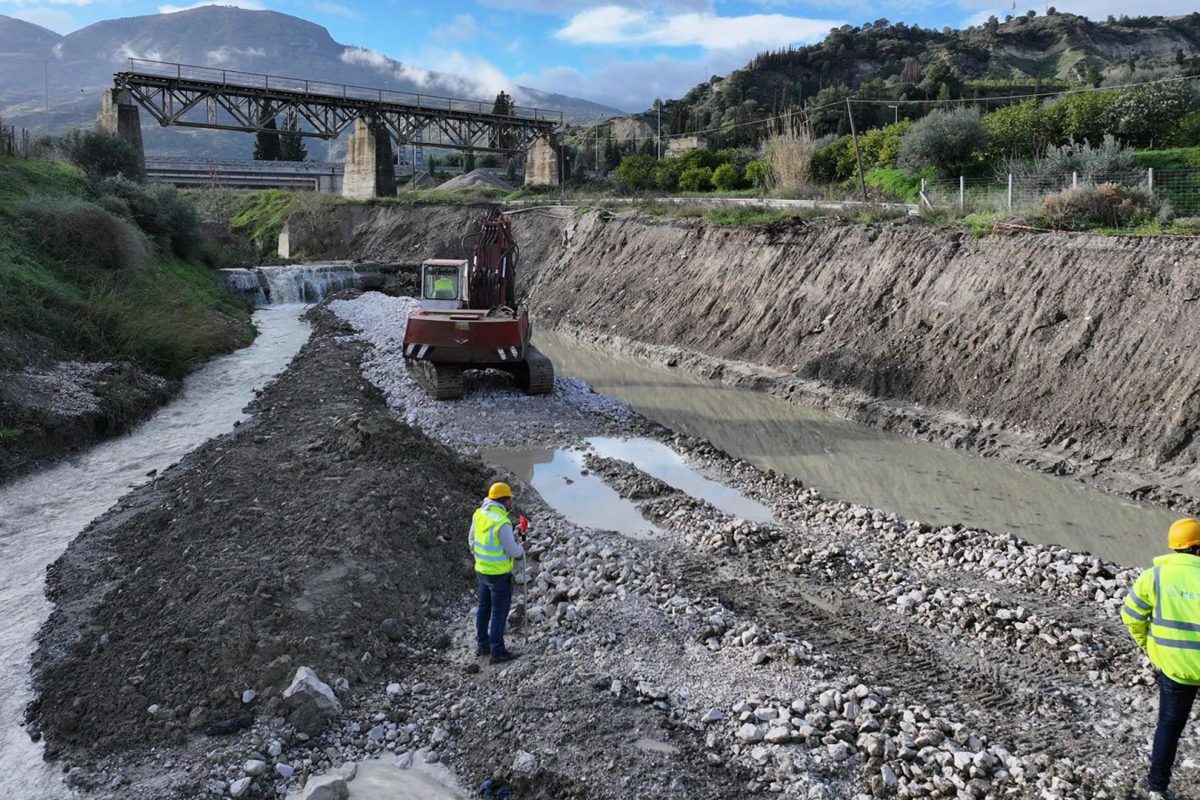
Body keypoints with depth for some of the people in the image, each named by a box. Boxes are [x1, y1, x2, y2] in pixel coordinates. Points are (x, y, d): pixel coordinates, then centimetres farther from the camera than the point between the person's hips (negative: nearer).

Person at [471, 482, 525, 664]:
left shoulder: (479, 514, -2)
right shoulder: (502, 523, -25)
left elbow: (473, 540, 9)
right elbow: (513, 550, -19)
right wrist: (521, 550, 2)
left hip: (481, 570, 8)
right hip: (499, 574, -8)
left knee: (484, 608, 20)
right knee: (499, 612, 4)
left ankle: (482, 645, 33)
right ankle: (497, 652, 13)